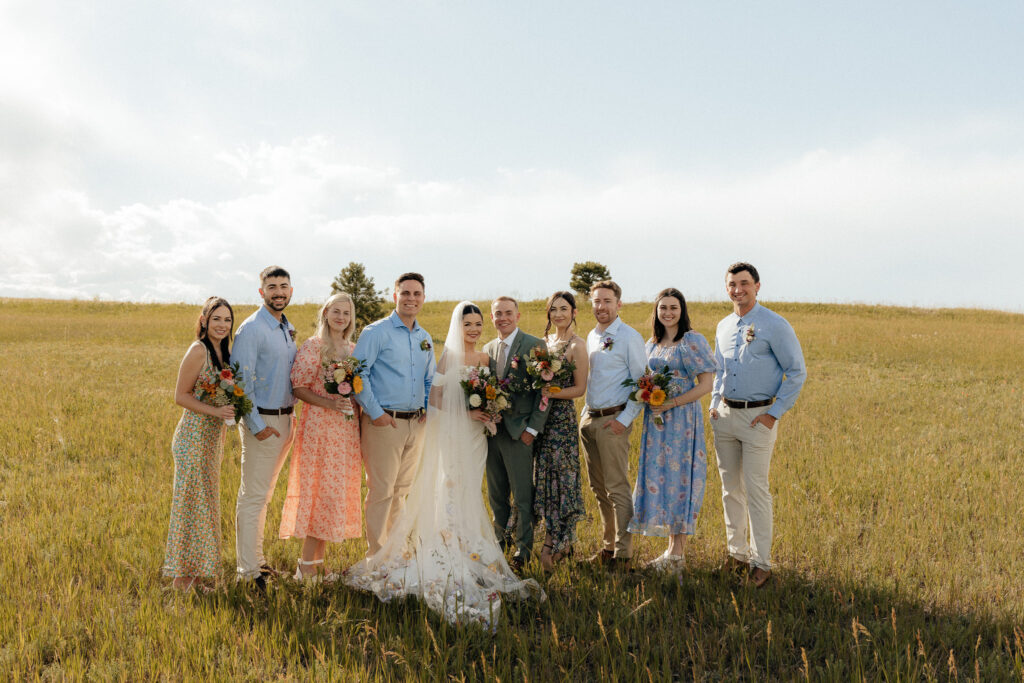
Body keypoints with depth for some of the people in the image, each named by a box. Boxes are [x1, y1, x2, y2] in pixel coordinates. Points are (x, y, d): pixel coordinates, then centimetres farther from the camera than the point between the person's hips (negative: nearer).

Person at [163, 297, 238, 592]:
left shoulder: (224, 351, 11)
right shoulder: (198, 351, -14)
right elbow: (181, 395, -15)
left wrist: (233, 407, 5)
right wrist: (215, 410, -23)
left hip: (214, 437, 9)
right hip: (194, 436, -9)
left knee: (205, 503, 13)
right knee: (192, 502, -2)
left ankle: (195, 575, 22)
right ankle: (181, 577, 9)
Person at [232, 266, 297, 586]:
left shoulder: (288, 328, 12)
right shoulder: (251, 329, -13)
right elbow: (242, 381, -17)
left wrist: (292, 413, 13)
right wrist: (256, 425, -20)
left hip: (284, 419, 8)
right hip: (262, 421, -8)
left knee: (263, 494, 16)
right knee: (253, 496, -4)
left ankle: (256, 557, 26)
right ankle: (248, 570, 1)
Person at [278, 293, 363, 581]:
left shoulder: (352, 349, 13)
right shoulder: (313, 346, -4)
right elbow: (298, 387, -9)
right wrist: (328, 403, -20)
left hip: (347, 427, 6)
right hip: (319, 425, -6)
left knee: (336, 492, 8)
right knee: (319, 489, -6)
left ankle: (318, 560, 16)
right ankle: (306, 565, 1)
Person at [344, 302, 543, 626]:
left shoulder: (484, 359, 10)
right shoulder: (447, 355, -5)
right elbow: (434, 397, -10)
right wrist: (466, 412, -16)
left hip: (475, 436, 5)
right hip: (450, 435, -5)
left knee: (469, 497, 8)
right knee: (449, 494, -6)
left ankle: (469, 558, 15)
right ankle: (447, 559, -1)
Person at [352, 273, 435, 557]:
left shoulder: (425, 339, 15)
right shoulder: (376, 332, -6)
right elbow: (357, 374, -11)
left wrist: (427, 408, 11)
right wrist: (375, 412, -14)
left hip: (415, 424, 6)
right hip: (384, 423, -6)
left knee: (403, 490, 13)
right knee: (381, 491, -4)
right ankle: (376, 555, 6)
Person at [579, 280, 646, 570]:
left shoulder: (630, 337, -7)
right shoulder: (591, 337, 15)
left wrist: (625, 419, -15)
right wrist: (587, 412, 14)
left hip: (614, 420, -7)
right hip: (589, 419, 7)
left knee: (617, 488, -7)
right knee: (599, 488, 12)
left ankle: (623, 554, -2)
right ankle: (609, 545, 22)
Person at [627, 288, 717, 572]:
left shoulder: (693, 341, -8)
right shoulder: (652, 344, 13)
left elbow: (706, 385, -12)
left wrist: (671, 403, -17)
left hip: (682, 418, -7)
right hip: (656, 420, 7)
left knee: (678, 476, -3)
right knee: (658, 478, 7)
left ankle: (678, 552, 5)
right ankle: (671, 548, 17)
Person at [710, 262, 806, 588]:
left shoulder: (775, 326, -8)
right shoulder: (723, 327, 12)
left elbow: (797, 372, -8)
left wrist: (775, 413, -11)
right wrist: (715, 403, 11)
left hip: (758, 417, -6)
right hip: (725, 415, 6)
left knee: (756, 490, -5)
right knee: (731, 489, 11)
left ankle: (761, 562, 2)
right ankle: (737, 553, 21)